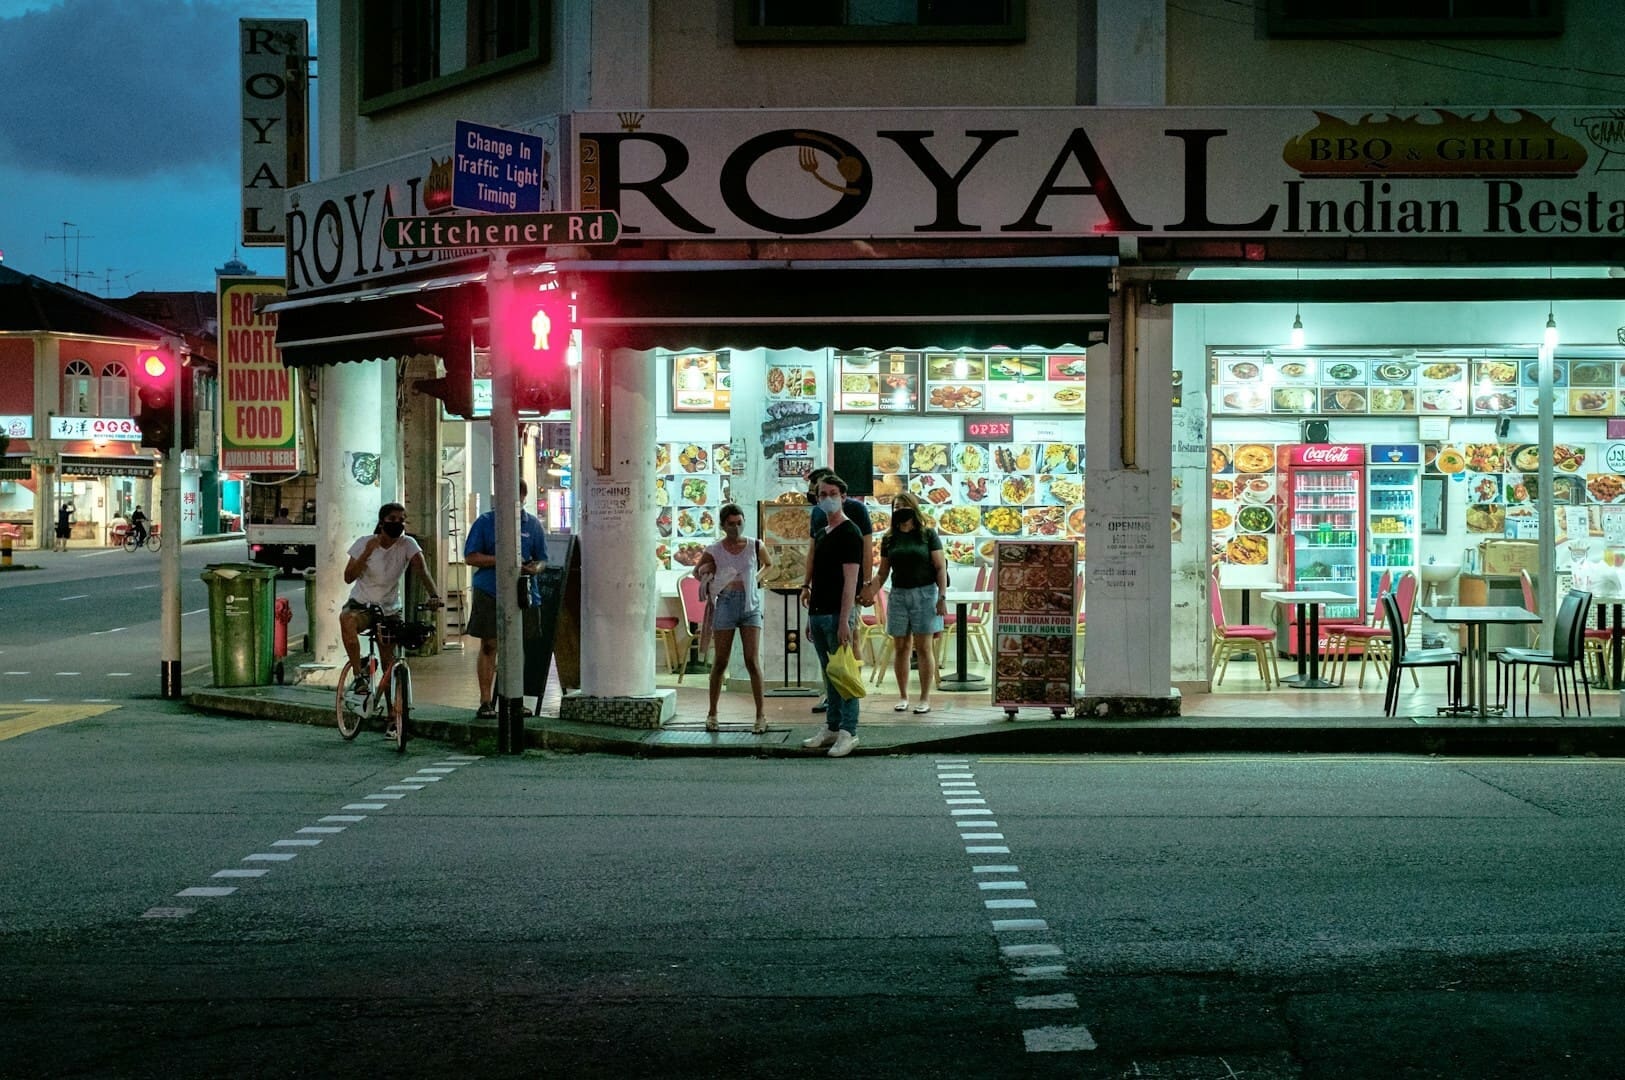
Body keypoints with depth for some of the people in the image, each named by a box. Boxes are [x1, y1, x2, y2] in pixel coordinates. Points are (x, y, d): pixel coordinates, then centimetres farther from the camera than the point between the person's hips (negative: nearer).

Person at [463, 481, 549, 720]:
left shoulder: (533, 524, 11)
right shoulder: (486, 522, 3)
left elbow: (542, 559, 14)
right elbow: (470, 556, -1)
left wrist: (534, 568, -10)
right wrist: (500, 560, -13)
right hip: (489, 594, -2)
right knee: (489, 646, -2)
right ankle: (486, 702, 2)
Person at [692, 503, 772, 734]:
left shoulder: (755, 546, 2)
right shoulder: (714, 551, 1)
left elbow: (768, 564, 21)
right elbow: (697, 571, 17)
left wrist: (757, 578, 5)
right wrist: (707, 577, -2)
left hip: (750, 604, 0)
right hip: (725, 604, 0)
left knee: (751, 661, -7)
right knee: (720, 661, 4)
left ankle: (760, 715, -2)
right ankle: (712, 713, 15)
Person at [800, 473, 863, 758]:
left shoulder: (849, 533, -9)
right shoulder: (821, 534, 17)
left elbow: (850, 580, -15)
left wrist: (844, 621, -21)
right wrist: (810, 618, 17)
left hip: (837, 614, -8)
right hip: (818, 614, 8)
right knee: (829, 674, 12)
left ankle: (848, 733, -3)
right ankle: (832, 728, 18)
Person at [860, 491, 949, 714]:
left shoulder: (928, 535, 1)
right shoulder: (889, 539, 10)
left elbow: (941, 567, -1)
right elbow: (883, 572, 12)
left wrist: (942, 597, -9)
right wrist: (870, 591, -5)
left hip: (924, 593, -3)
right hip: (898, 595, 3)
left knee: (924, 647, -3)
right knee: (900, 647, 5)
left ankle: (925, 698, 2)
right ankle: (903, 696, 14)